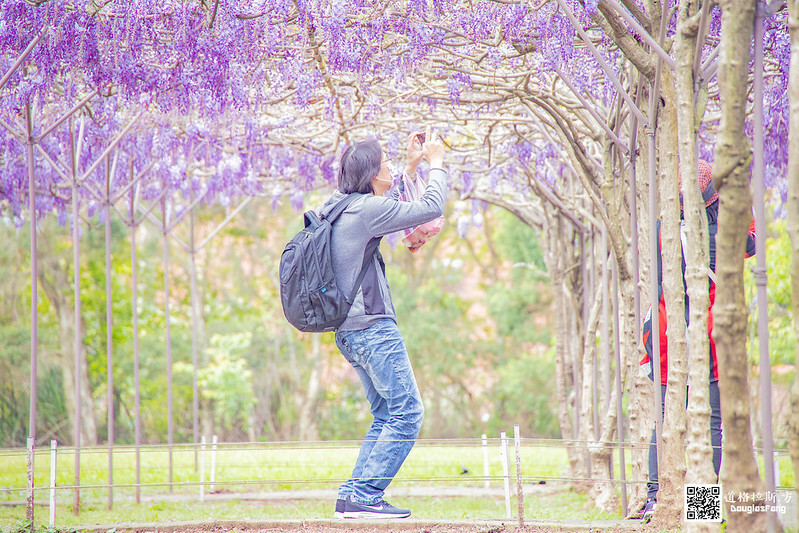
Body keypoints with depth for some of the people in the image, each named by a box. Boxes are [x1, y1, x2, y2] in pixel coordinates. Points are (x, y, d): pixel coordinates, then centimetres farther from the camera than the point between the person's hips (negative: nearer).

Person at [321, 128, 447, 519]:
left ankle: (351, 497, 8)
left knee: (386, 417, 13)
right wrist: (436, 164, 4)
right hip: (373, 327, -10)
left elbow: (395, 211, 32)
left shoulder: (339, 209, 14)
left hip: (350, 332, 10)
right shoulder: (367, 209, -14)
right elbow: (431, 208, -11)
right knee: (407, 413, -8)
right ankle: (364, 497, -12)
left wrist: (412, 167, 30)